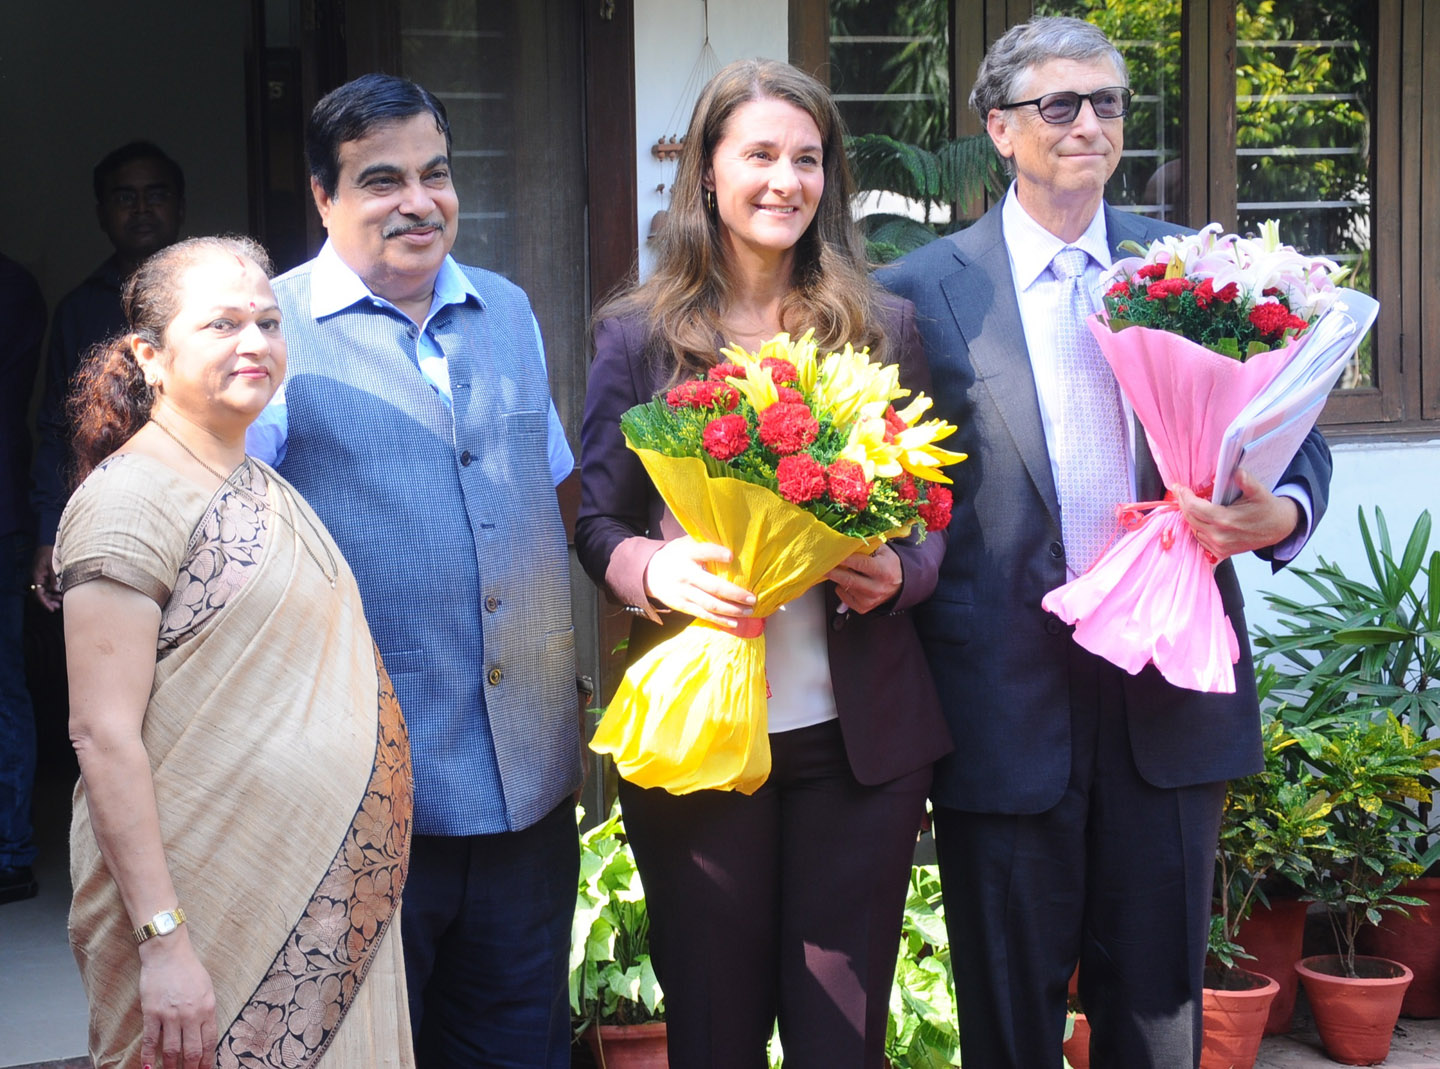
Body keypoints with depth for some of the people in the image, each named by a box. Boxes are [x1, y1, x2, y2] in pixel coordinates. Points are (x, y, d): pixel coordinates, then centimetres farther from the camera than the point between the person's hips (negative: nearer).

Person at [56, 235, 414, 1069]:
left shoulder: (267, 489, 14)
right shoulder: (130, 498, -11)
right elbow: (105, 735, -17)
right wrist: (163, 937, -23)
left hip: (333, 907, 8)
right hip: (215, 917, -8)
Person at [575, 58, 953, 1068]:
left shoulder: (882, 326, 7)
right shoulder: (639, 334, 4)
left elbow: (935, 514, 10)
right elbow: (599, 523, 5)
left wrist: (895, 574, -12)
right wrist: (657, 570, -17)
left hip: (860, 730, 1)